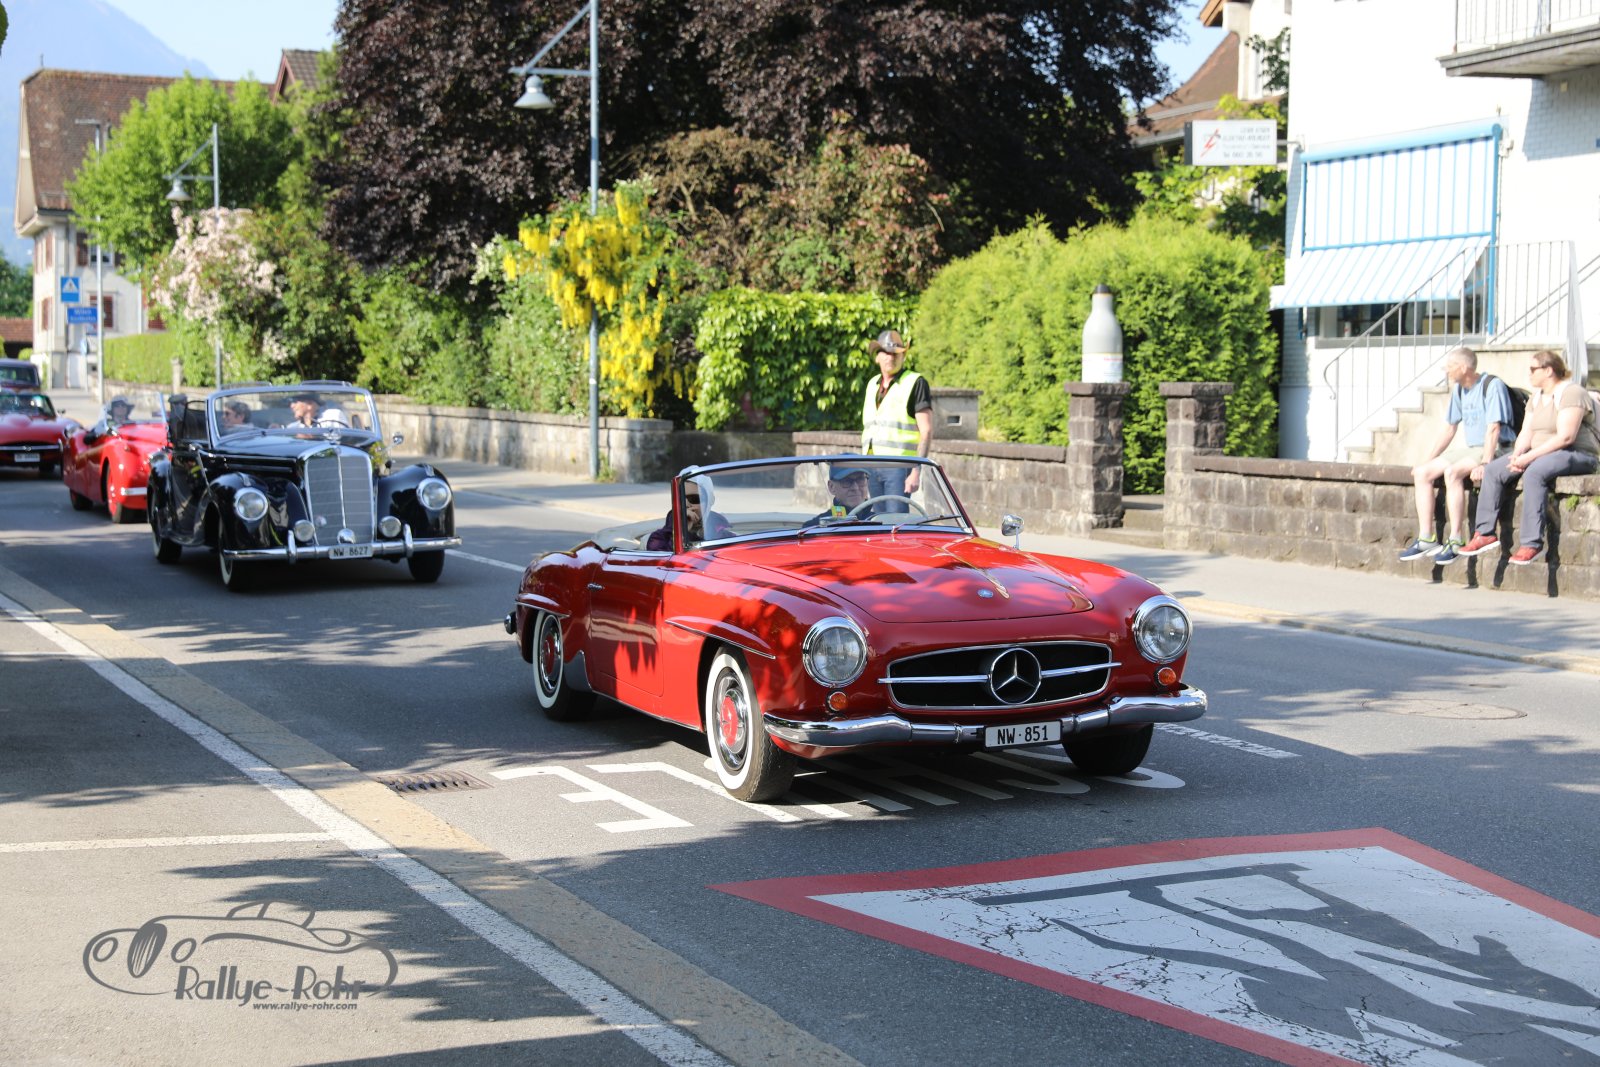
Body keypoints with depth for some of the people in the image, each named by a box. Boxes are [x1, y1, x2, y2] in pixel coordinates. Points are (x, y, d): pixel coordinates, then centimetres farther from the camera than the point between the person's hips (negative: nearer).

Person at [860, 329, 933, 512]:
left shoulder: (915, 383, -2)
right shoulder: (872, 384, 18)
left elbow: (926, 431, -7)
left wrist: (916, 472, -16)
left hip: (899, 467, -6)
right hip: (872, 468, 6)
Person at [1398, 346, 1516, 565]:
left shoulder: (1492, 386, -13)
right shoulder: (1459, 390, 13)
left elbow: (1493, 428, -21)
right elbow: (1449, 428, 19)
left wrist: (1484, 464, -30)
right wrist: (1428, 460, 14)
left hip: (1496, 449, -9)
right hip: (1468, 449, 9)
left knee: (1452, 472, -33)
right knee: (1422, 473, -5)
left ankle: (1455, 541, -30)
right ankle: (1426, 539, -7)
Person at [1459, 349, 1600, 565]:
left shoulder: (1571, 393, -12)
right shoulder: (1536, 398, 17)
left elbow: (1565, 437, -22)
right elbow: (1526, 433, 11)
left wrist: (1530, 457, -25)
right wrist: (1516, 455, -11)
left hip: (1577, 454, -9)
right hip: (1540, 454, 9)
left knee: (1534, 472, -37)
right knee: (1492, 471, -7)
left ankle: (1532, 543, -39)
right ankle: (1485, 533, -8)